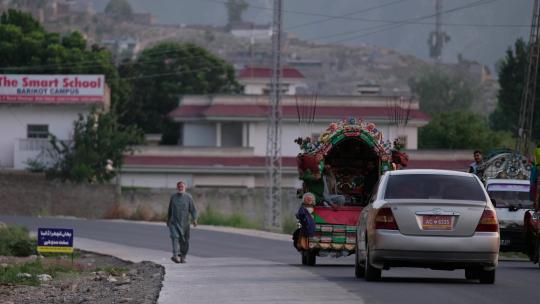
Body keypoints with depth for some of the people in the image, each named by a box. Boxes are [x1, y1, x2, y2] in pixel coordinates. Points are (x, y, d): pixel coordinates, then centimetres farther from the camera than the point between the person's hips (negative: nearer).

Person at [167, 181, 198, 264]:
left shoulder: (188, 197, 1)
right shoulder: (173, 197, 9)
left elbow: (193, 209, -4)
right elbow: (170, 209, 20)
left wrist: (194, 219, -17)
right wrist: (168, 220, 25)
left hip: (184, 223, 0)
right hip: (174, 222, 0)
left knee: (185, 241, 5)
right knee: (175, 237, -17)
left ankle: (183, 257, 21)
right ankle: (175, 256, -28)